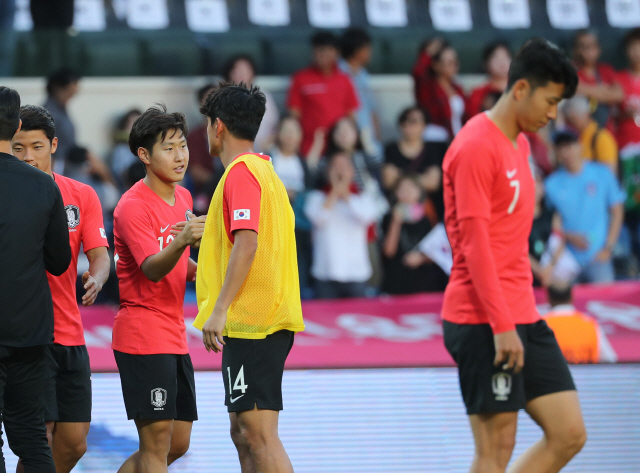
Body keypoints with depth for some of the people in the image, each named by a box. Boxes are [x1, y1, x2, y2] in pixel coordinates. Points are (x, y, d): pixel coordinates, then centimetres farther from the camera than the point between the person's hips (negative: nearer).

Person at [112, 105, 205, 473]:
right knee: (157, 443, -11)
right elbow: (152, 269, -26)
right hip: (143, 335, -9)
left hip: (175, 338, 9)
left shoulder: (183, 198, 13)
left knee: (178, 443, 10)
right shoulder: (133, 206, -14)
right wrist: (181, 242, -45)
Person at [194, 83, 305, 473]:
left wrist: (219, 310, -24)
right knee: (244, 433, 12)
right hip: (265, 321, 10)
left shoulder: (241, 172, -11)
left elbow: (247, 243, -22)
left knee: (259, 433, -13)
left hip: (252, 323, -10)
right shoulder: (262, 169, 20)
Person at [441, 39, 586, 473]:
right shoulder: (476, 147, -13)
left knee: (569, 434, 3)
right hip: (483, 322, -9)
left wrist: (518, 318, 16)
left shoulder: (519, 144, 16)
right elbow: (474, 242, -18)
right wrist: (502, 326, -21)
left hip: (523, 319, 9)